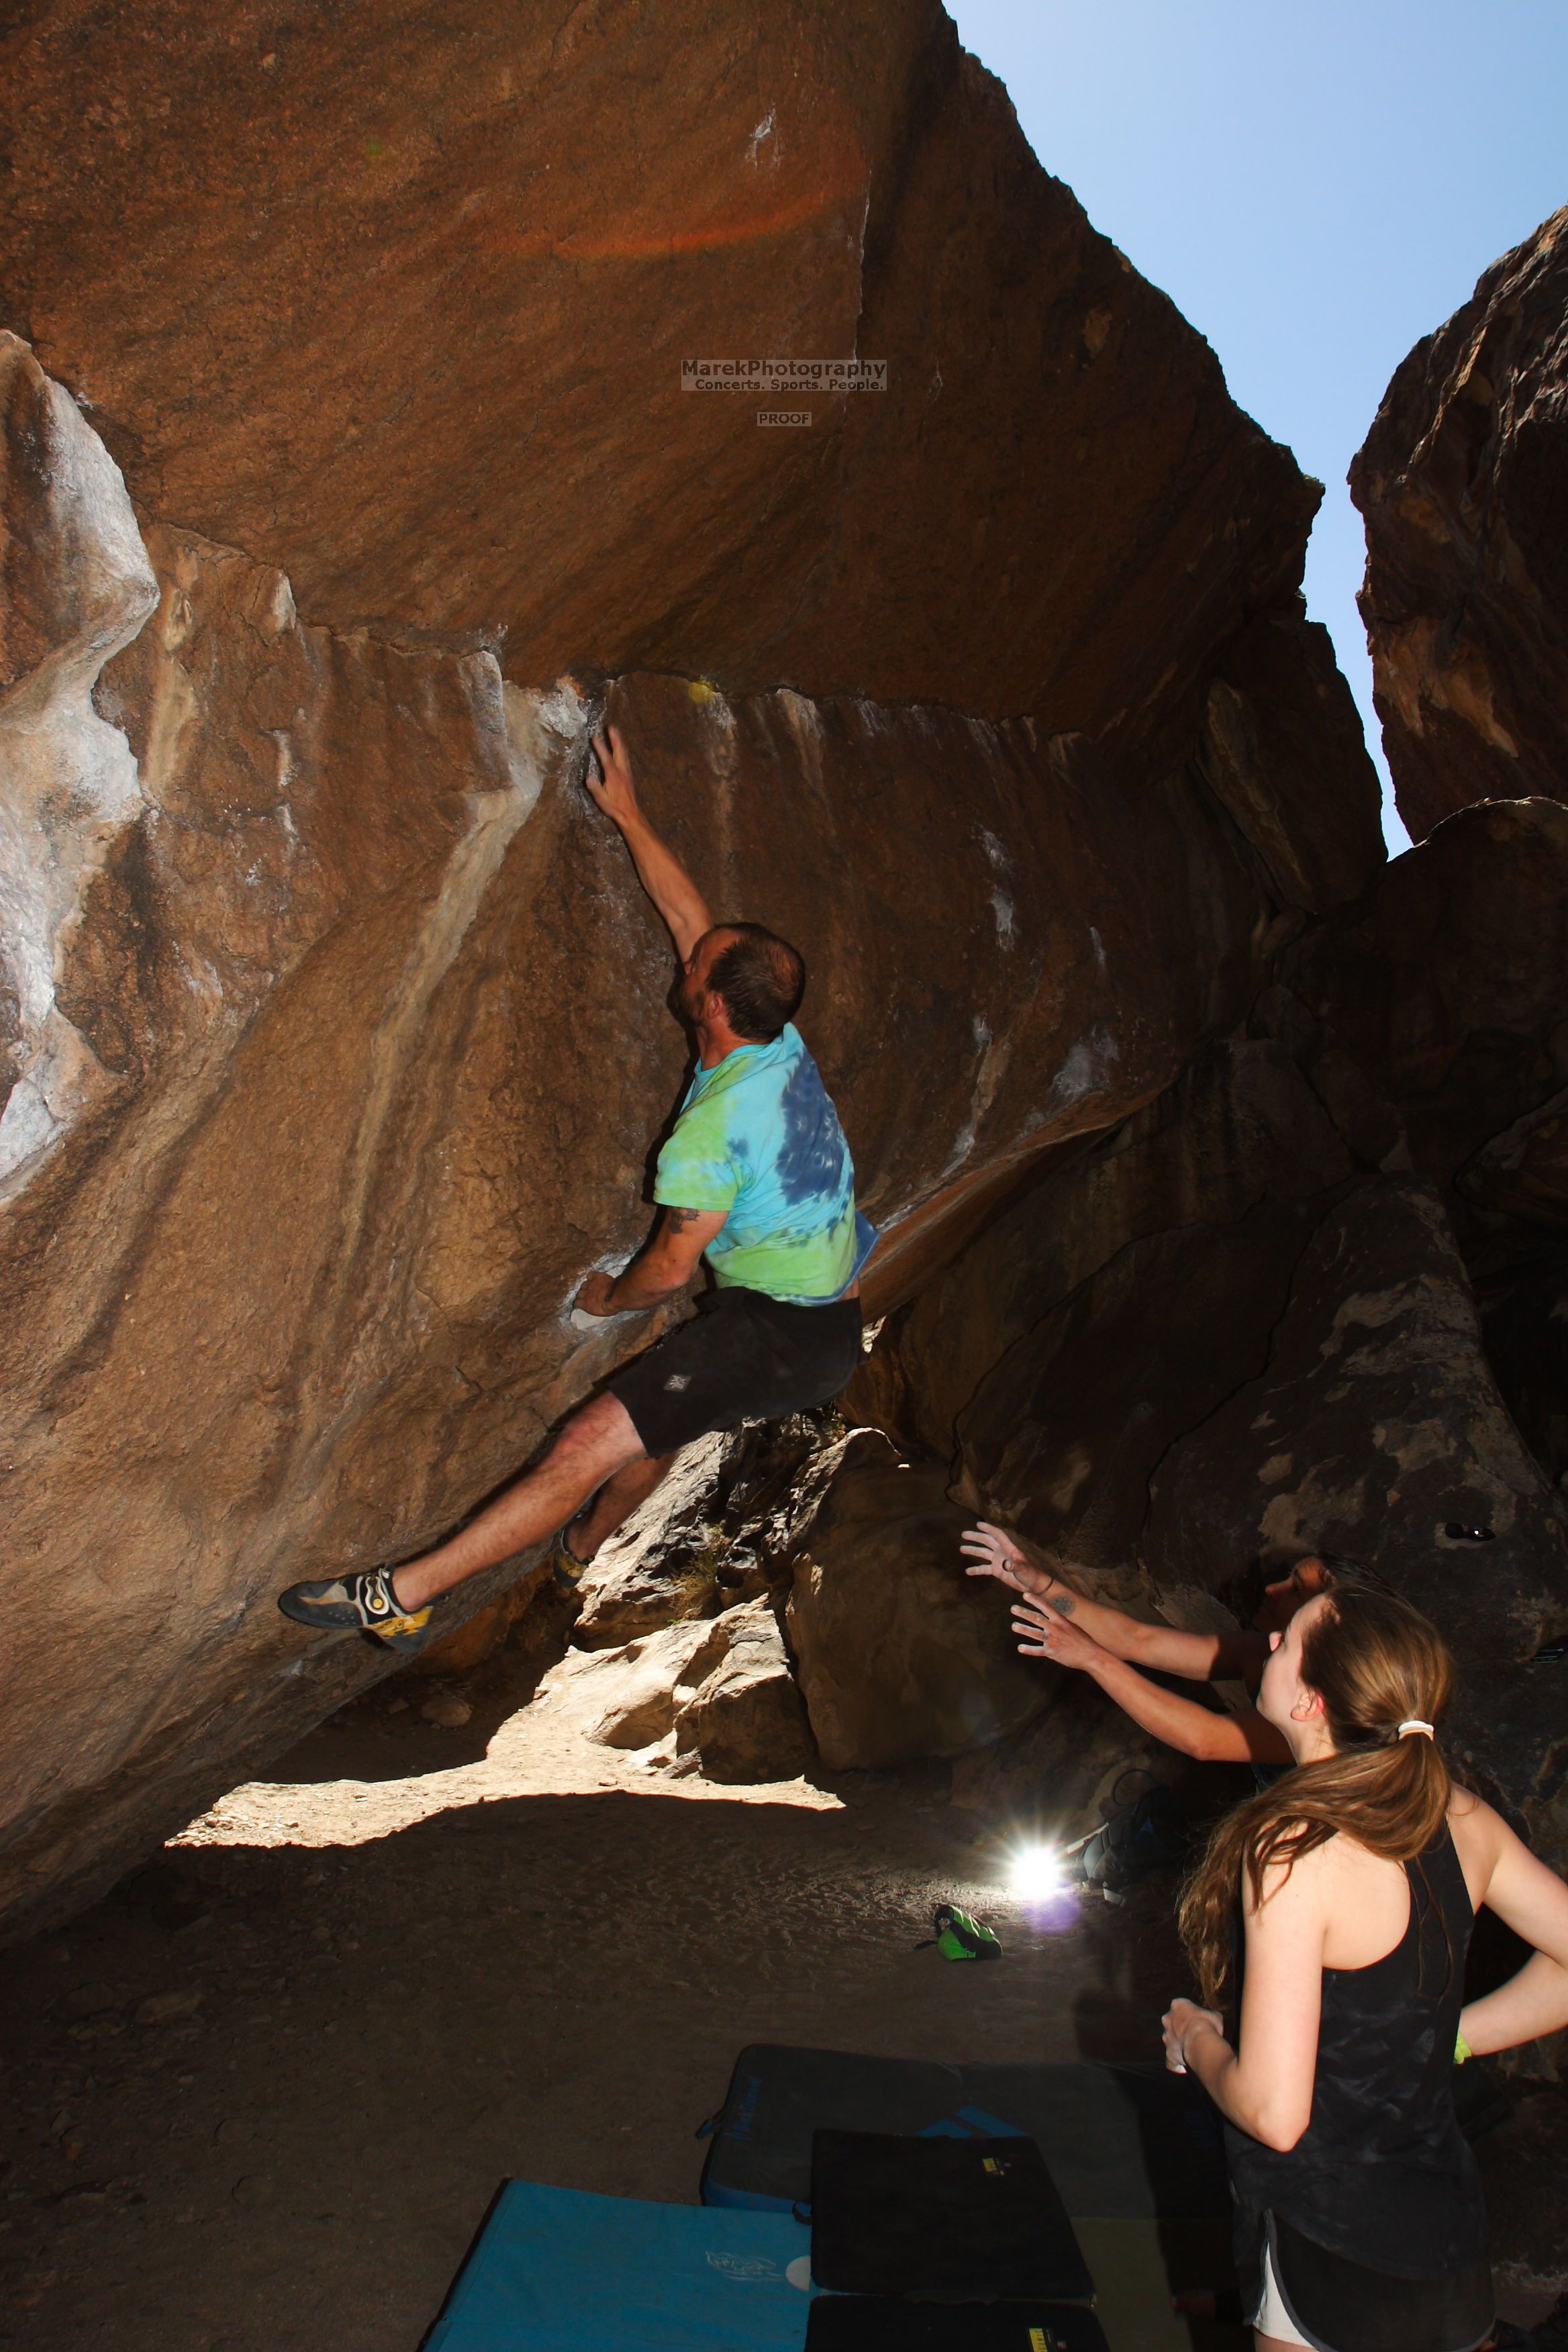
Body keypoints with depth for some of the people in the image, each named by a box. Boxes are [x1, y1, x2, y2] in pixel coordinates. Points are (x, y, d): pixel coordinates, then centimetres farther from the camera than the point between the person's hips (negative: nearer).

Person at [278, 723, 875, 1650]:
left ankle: (402, 1596, -16)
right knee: (658, 1418, 29)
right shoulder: (785, 1046, 2)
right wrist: (628, 813, 16)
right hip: (838, 1323, 10)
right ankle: (580, 1556, 48)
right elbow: (689, 912, 12)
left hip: (775, 1333, -10)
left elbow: (670, 1268, -16)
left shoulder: (713, 1127, -23)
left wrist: (609, 1297, 6)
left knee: (591, 1446, -15)